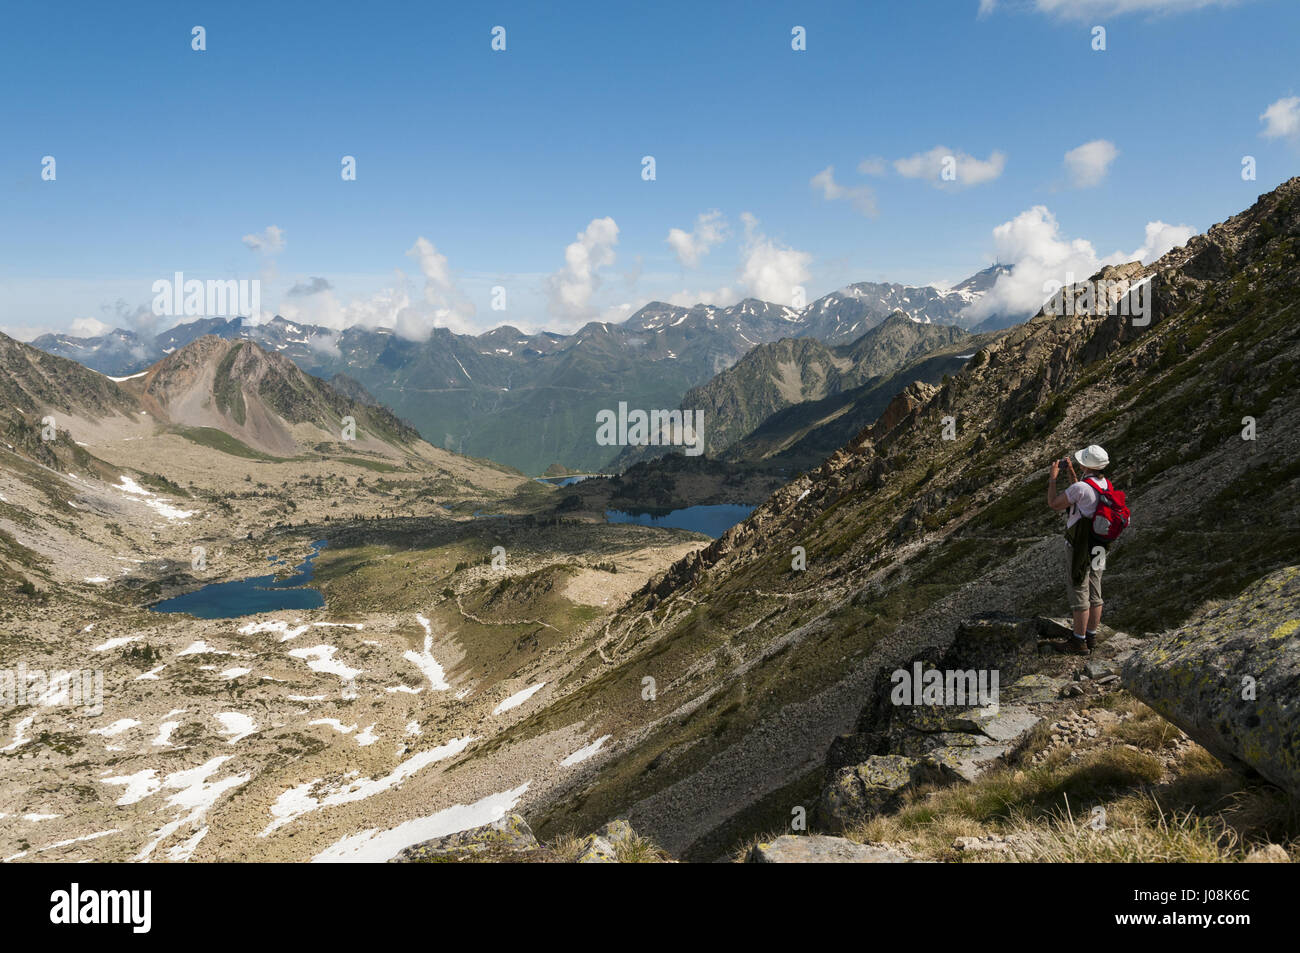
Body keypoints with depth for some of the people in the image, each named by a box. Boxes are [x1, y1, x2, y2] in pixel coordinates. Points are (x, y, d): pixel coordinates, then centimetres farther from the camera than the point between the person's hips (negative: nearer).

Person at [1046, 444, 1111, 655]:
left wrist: (1053, 477, -4)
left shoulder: (1081, 487, -24)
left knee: (1078, 592, 0)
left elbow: (1054, 503, -13)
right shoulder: (1104, 483, 3)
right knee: (1094, 592, 15)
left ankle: (1079, 642, 7)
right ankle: (1091, 636, 26)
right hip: (1098, 546, 8)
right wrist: (1071, 471, 21)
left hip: (1079, 547, -8)